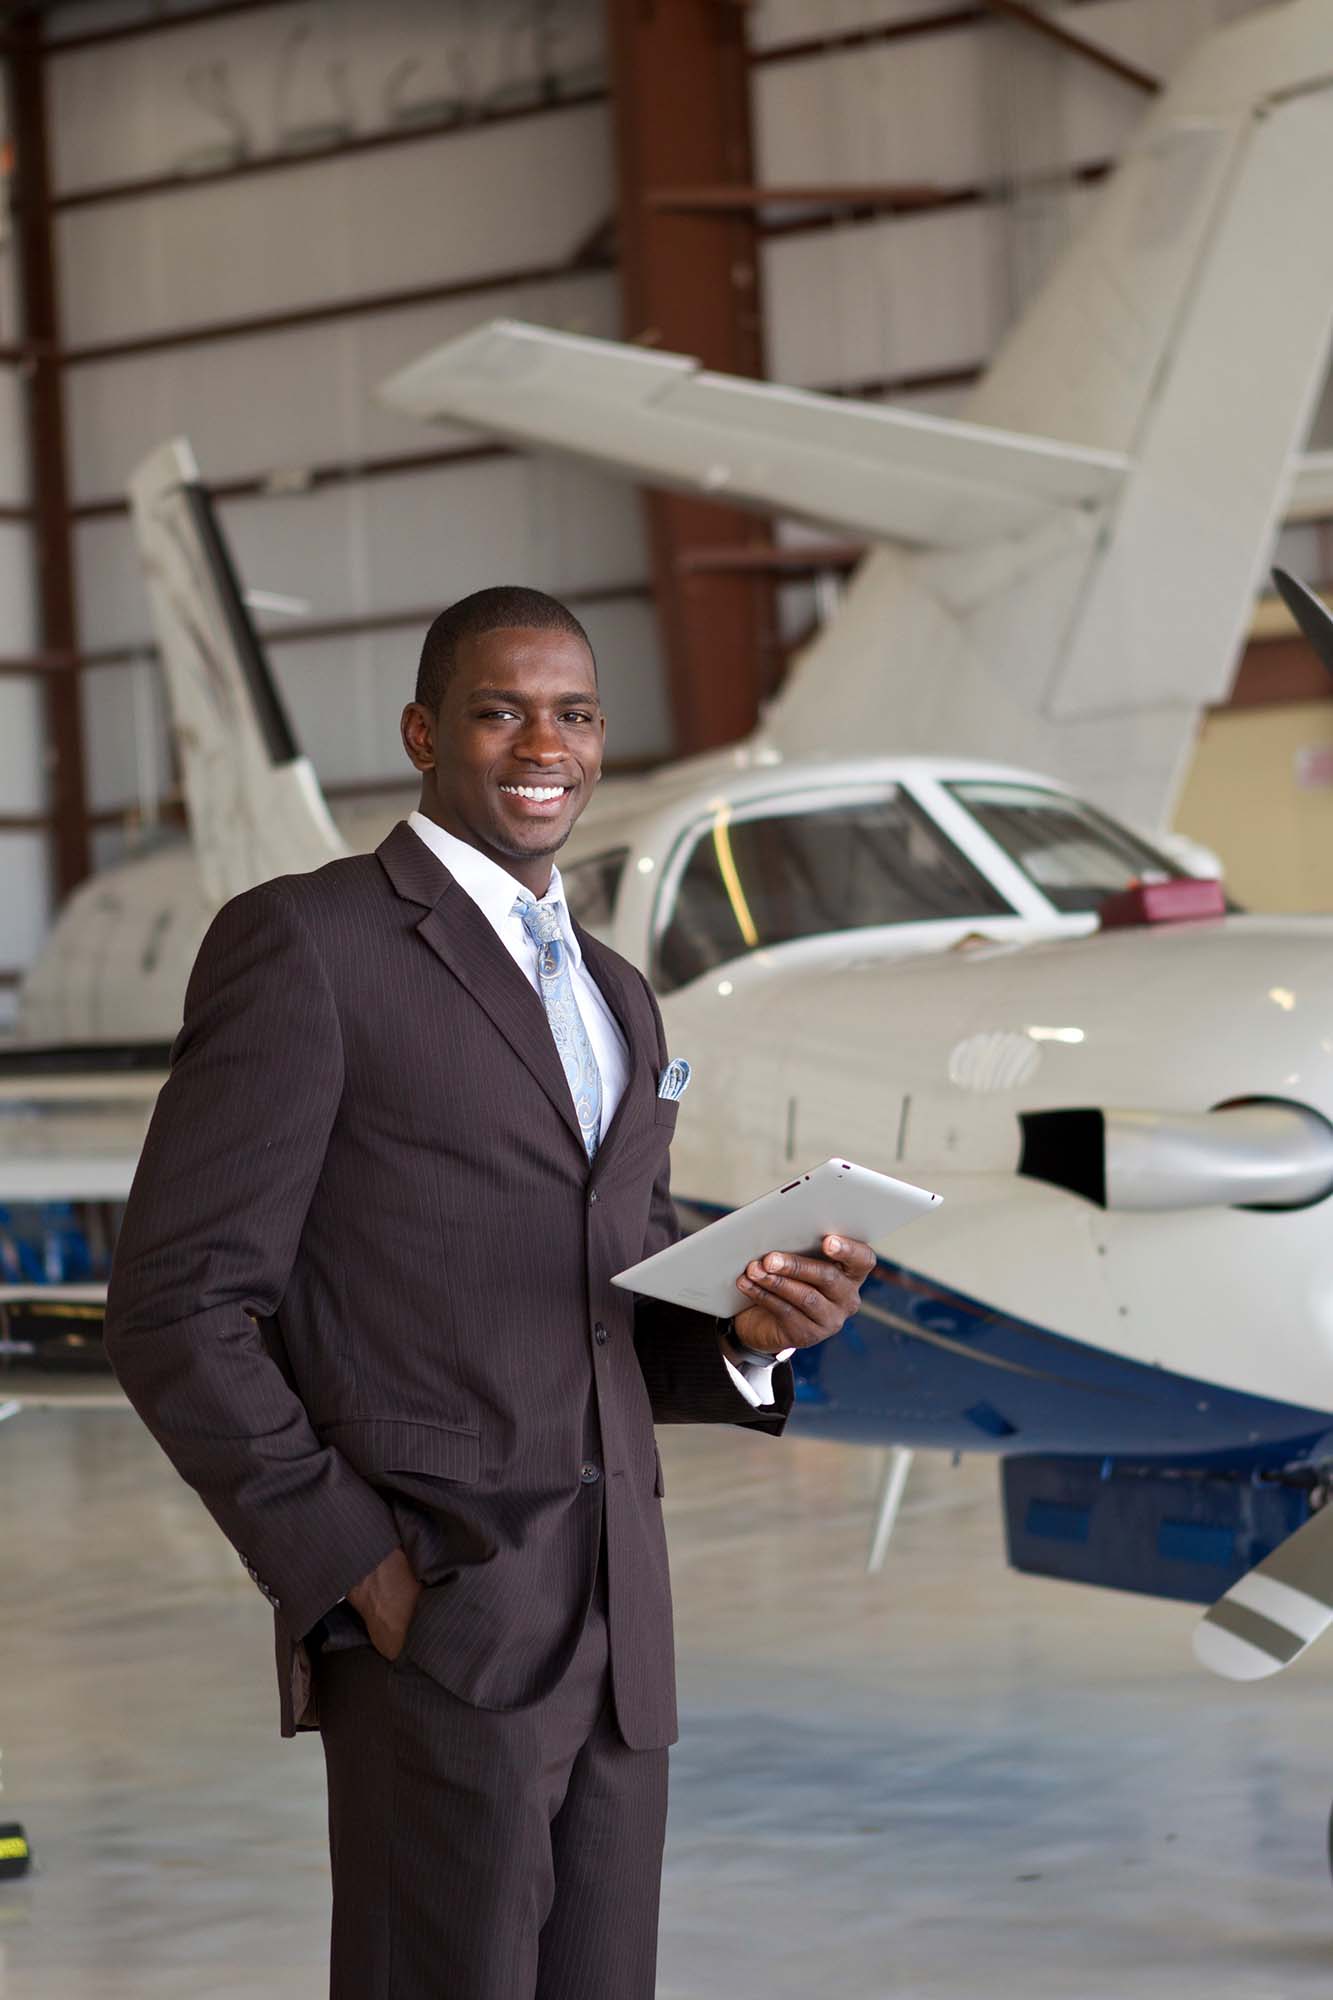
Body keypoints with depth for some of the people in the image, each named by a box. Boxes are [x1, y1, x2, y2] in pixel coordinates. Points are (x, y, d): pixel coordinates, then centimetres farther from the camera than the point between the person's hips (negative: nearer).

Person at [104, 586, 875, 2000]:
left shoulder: (614, 996, 20)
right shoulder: (303, 944, -4)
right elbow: (176, 1304, -9)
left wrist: (750, 1335, 1)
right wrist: (354, 1569, -15)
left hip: (614, 1628, 7)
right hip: (432, 1622, -7)